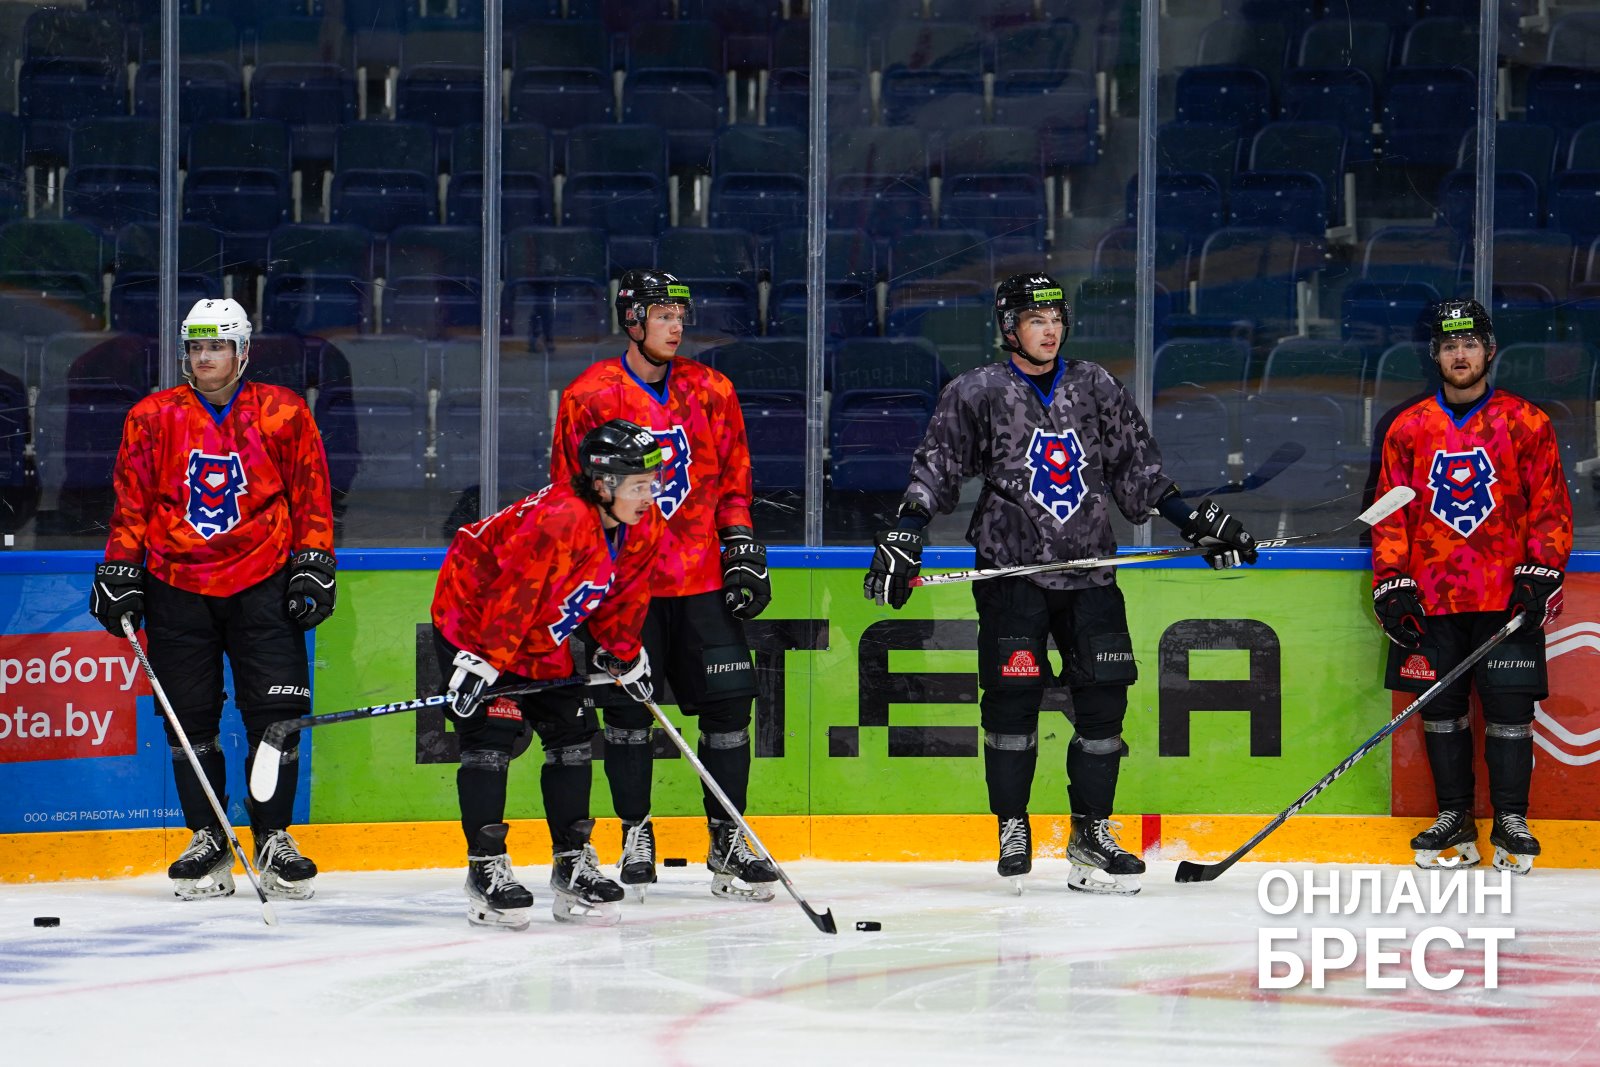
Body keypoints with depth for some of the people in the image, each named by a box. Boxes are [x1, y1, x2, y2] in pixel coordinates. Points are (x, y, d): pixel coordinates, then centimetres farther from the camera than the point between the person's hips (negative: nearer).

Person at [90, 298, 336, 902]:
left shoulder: (283, 415, 1)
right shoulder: (153, 417, 2)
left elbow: (311, 494, 6)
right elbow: (131, 501, 7)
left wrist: (314, 565, 1)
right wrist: (120, 571, 1)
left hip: (263, 584, -1)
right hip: (177, 584, 1)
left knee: (277, 711, -6)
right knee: (190, 715, 2)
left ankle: (274, 840, 5)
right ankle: (208, 845, 11)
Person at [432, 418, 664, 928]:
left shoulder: (641, 527, -9)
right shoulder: (557, 520, -35)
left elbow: (622, 598, 8)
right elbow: (514, 595, -33)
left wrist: (624, 656, 13)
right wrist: (483, 664, -32)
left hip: (550, 634, 8)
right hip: (473, 613, -8)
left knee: (573, 732, 5)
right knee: (492, 732, -14)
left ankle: (573, 864, 12)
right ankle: (486, 867, -10)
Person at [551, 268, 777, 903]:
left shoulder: (711, 392, 7)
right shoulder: (589, 397, -2)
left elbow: (733, 478, 15)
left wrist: (744, 547, 6)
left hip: (702, 580, 3)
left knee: (728, 701, -2)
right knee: (626, 708, -2)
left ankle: (728, 840, 8)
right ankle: (635, 838, 13)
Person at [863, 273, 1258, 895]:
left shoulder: (1095, 389, 11)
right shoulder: (977, 394, 1)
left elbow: (1136, 470, 17)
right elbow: (935, 473, 0)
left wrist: (1197, 521, 12)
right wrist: (902, 540, -11)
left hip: (1088, 571, 3)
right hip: (1011, 569, -3)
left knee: (1104, 697, -3)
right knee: (1012, 696, -10)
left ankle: (1090, 832, 6)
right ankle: (1012, 829, 3)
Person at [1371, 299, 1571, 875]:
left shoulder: (1526, 424, 2)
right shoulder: (1408, 429, 9)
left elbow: (1551, 507, 3)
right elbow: (1391, 514, 11)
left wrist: (1540, 575, -8)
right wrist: (1392, 586, 2)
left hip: (1507, 597, -2)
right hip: (1432, 599, 2)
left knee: (1510, 708, -4)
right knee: (1439, 708, 4)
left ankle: (1511, 823, 5)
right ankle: (1454, 822, 14)